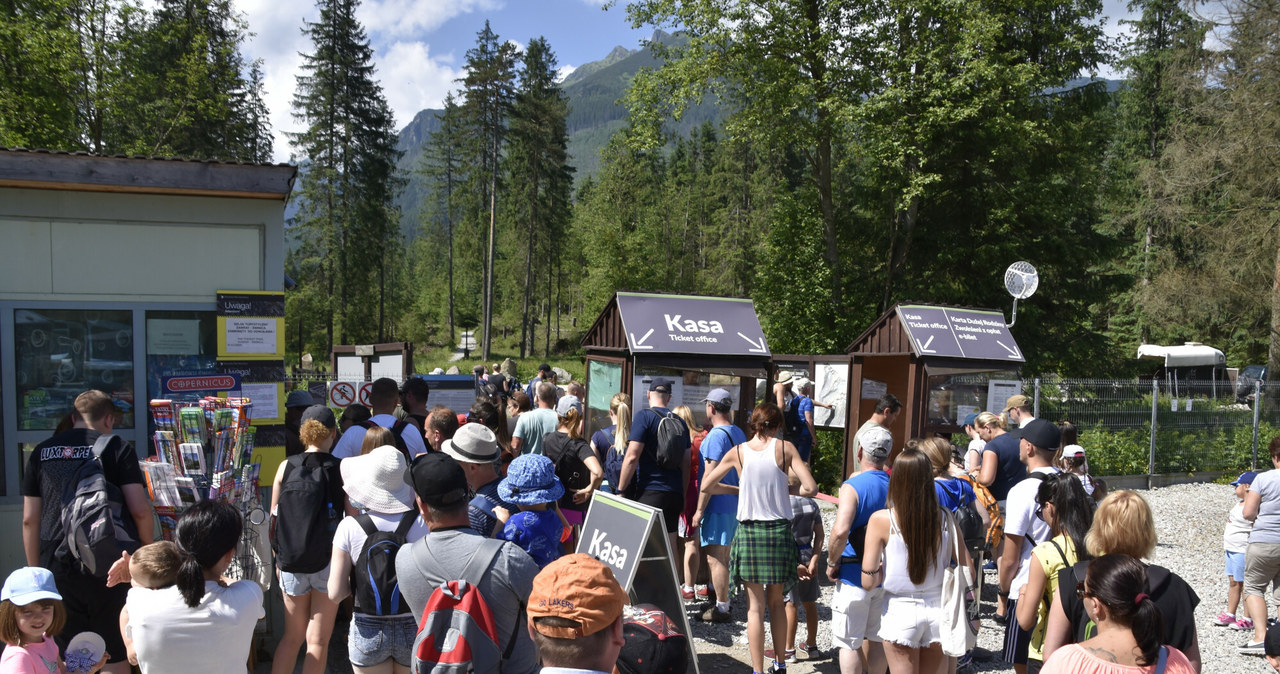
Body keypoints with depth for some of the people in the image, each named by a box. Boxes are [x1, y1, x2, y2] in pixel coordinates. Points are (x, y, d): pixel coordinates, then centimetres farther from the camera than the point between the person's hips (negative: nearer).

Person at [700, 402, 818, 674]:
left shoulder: (738, 452, -1)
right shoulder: (785, 447, -4)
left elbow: (706, 486, 6)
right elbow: (811, 488, -11)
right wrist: (787, 489, 7)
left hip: (749, 531, 0)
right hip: (779, 530, 1)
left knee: (755, 606, 5)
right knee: (776, 602, 17)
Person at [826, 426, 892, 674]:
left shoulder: (853, 485, -16)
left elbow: (840, 531, -29)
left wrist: (832, 562, -14)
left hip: (855, 575, -6)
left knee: (849, 643, 3)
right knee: (875, 640, 18)